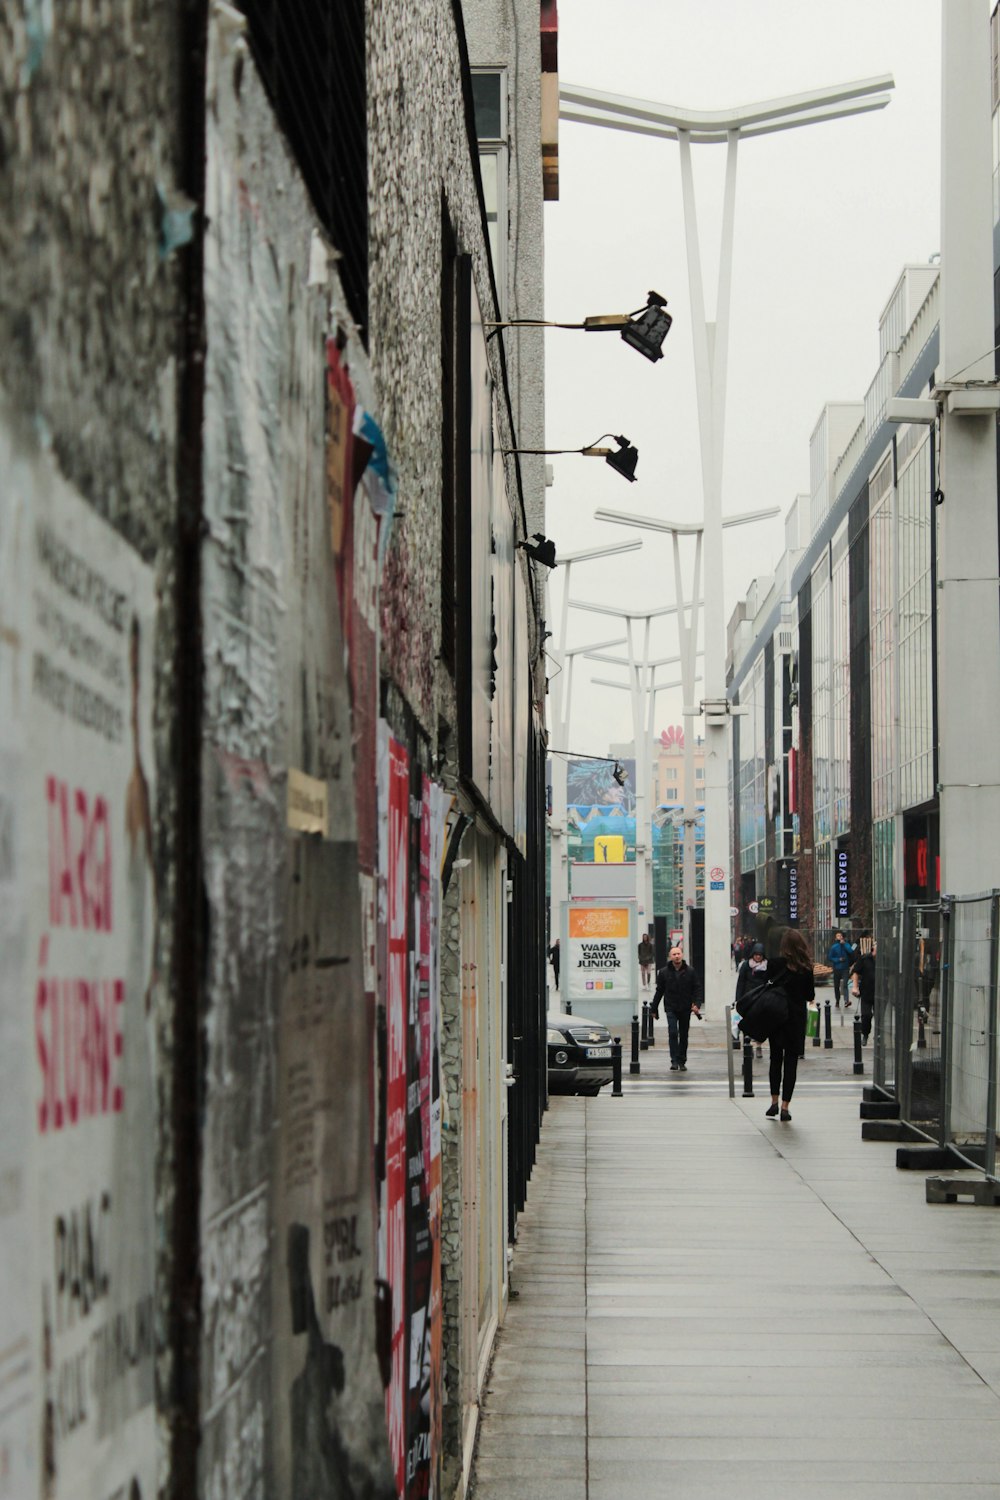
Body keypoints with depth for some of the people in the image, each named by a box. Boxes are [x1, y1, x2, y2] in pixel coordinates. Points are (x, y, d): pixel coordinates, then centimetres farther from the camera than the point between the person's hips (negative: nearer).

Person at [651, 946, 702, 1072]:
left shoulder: (690, 972, 2)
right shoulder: (664, 973, 1)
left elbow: (697, 989, 4)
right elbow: (659, 991, 7)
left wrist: (697, 1004, -12)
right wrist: (654, 1008, 9)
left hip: (685, 1009, 1)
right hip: (671, 1008, -1)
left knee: (684, 1035, 8)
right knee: (673, 1033, -16)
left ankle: (682, 1062, 18)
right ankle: (674, 1061, -15)